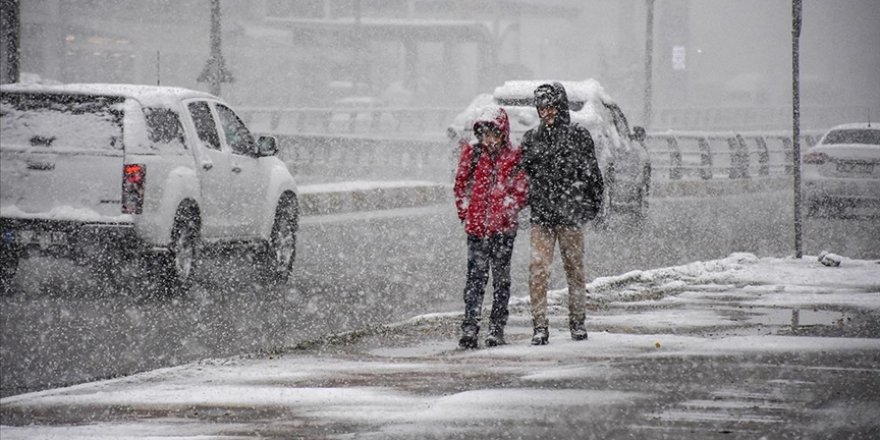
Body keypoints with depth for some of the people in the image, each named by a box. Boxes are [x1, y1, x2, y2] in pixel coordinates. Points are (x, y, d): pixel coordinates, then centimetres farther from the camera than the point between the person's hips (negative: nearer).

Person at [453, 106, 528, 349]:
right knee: (476, 276, -5)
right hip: (476, 226, 0)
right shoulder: (472, 153, 5)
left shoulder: (514, 158, 1)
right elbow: (461, 184, 11)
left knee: (501, 278, 6)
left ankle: (496, 329, 12)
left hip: (503, 227, 0)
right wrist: (465, 213, 5)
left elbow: (521, 191, 3)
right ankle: (469, 329, -7)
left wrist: (507, 212, -7)